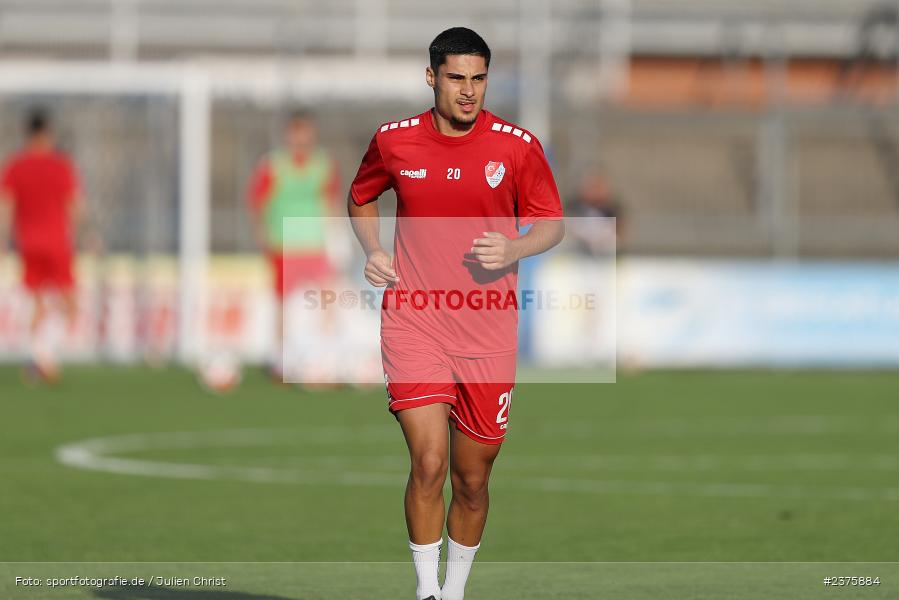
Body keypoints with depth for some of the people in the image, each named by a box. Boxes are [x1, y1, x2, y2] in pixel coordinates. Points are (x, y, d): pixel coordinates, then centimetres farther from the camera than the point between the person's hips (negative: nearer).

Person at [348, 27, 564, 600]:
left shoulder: (518, 145, -3)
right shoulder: (394, 141, 1)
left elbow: (553, 225, 6)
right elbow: (361, 197, 21)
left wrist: (515, 249, -15)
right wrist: (374, 250, 2)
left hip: (487, 332, 1)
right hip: (413, 321, -1)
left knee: (473, 480, 8)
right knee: (429, 463, -16)